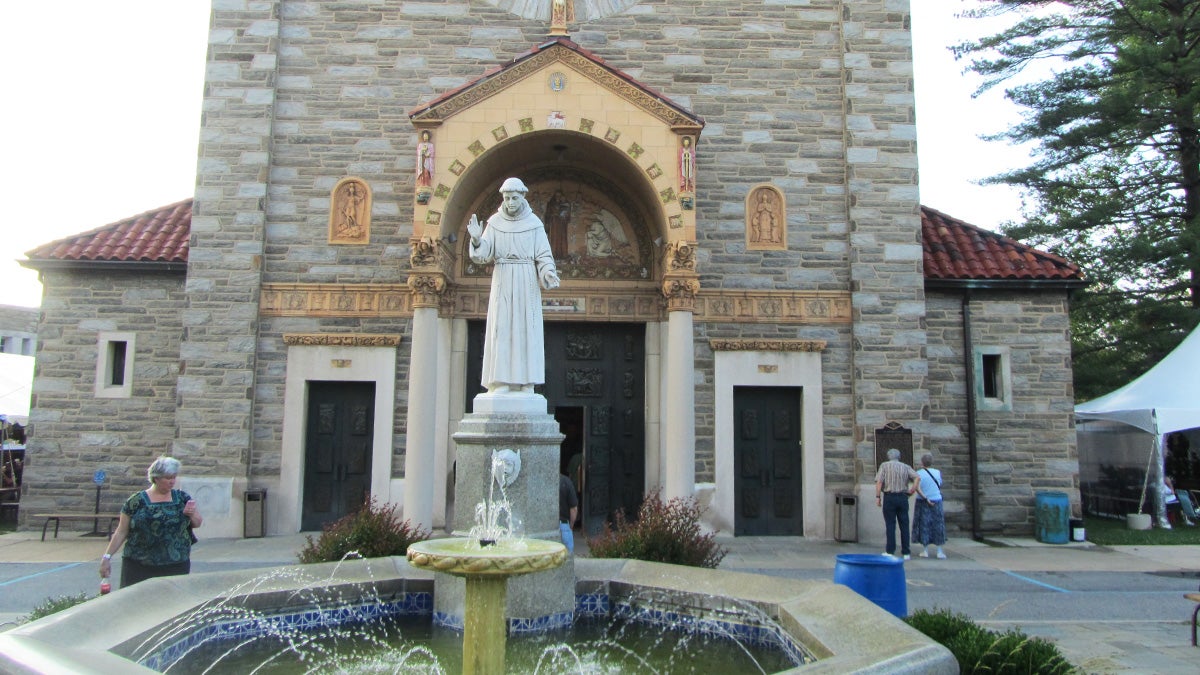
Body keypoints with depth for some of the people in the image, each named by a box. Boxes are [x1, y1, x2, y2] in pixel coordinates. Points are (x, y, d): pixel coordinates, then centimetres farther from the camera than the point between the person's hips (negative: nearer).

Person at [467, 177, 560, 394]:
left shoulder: (534, 223, 1)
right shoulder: (495, 222, 4)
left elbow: (543, 256, -2)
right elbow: (484, 254, -2)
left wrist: (548, 273, -21)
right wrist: (477, 239, -22)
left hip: (527, 283, -1)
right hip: (502, 282, 1)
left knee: (527, 329, -3)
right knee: (501, 328, -3)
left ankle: (526, 383, 0)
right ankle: (501, 383, -2)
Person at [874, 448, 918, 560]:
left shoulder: (884, 465, 2)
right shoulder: (906, 467, 10)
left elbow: (879, 482, -8)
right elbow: (917, 477, -6)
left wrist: (878, 497, -5)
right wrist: (912, 490, -3)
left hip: (889, 497, -2)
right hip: (903, 497, 2)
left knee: (890, 525, 1)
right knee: (904, 525, 8)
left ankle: (890, 551, 1)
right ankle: (906, 552, 9)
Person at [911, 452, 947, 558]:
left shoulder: (919, 474, -9)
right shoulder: (938, 473, -2)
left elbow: (917, 488, -18)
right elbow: (940, 485, 12)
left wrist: (926, 499, -12)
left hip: (922, 502, -1)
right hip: (936, 502, 2)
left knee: (924, 525, 7)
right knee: (937, 526, 8)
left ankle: (926, 551, 10)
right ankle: (940, 552, 7)